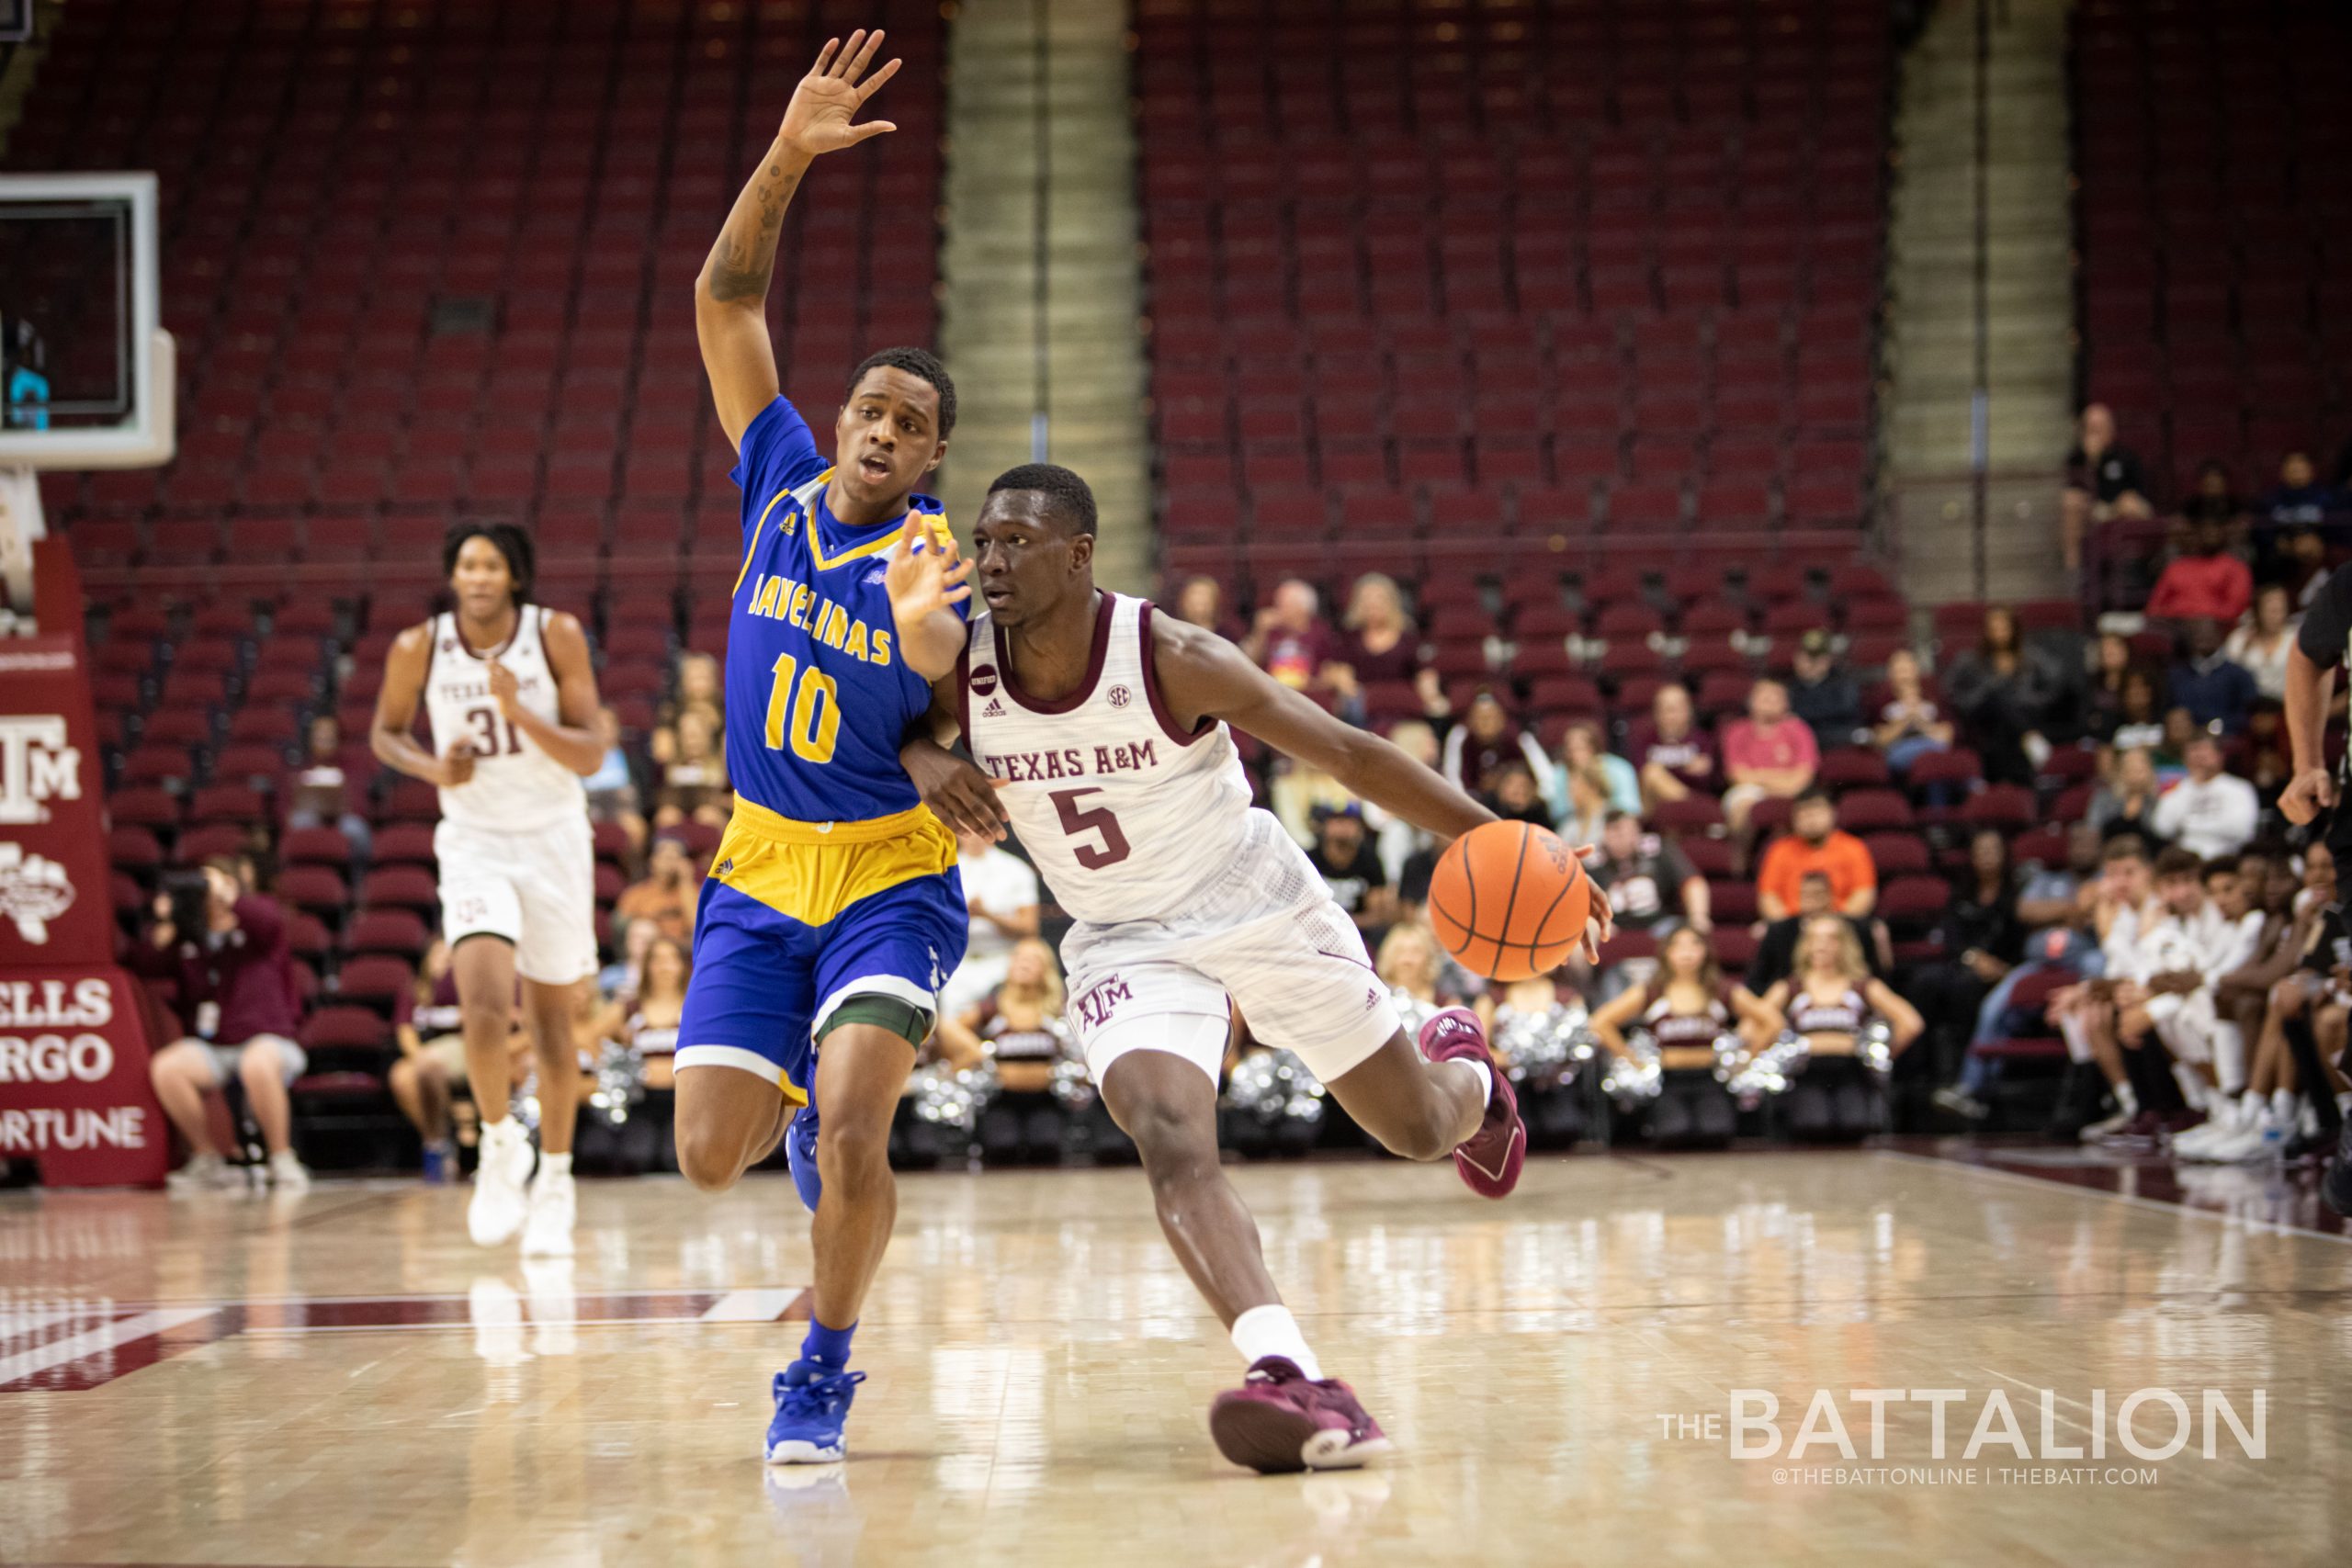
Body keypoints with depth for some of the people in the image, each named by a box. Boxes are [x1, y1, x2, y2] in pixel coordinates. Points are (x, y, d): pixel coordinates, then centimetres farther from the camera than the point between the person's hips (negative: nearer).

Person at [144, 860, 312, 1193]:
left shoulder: (254, 921, 8)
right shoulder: (186, 934, 15)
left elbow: (270, 921, -17)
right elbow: (151, 965, 1)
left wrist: (226, 897, -18)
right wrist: (164, 925, -12)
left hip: (267, 1040, -3)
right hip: (210, 1047, 3)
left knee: (257, 1065, -39)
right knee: (164, 1068, -28)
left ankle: (282, 1161, -20)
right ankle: (207, 1161, -11)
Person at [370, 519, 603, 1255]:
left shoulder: (557, 636, -12)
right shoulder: (419, 648, -9)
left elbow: (591, 755, -14)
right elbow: (386, 732, 8)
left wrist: (519, 712, -29)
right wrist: (433, 769, -12)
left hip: (553, 841, 0)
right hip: (475, 843, 0)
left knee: (551, 1021, 9)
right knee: (484, 1010, -19)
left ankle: (554, 1180, 26)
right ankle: (500, 1142, 9)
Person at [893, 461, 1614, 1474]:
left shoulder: (1173, 660, -25)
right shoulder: (962, 668, -15)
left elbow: (1347, 755, -19)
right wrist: (926, 761, -19)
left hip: (1261, 907, -1)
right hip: (1126, 941, 2)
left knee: (1419, 1130, 12)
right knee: (1169, 1141, -27)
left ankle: (1463, 1067, 52)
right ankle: (1297, 1388, -40)